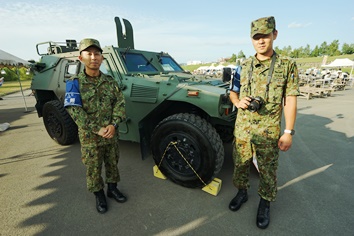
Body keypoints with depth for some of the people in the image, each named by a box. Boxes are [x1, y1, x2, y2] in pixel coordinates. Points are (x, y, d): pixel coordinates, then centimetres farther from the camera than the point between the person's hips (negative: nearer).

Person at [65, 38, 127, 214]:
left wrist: (113, 124, -19)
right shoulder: (75, 83, -8)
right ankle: (99, 195, 33)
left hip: (112, 134, 3)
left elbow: (120, 103, -4)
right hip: (89, 137, -2)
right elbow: (75, 111, -14)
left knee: (112, 163, 17)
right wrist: (97, 129, -21)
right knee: (93, 168, 12)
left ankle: (112, 188, 39)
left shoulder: (110, 81, 0)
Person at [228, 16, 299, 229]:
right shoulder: (244, 66, 5)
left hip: (269, 132, -3)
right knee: (241, 165, 16)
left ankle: (265, 203, 35)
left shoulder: (287, 65, -3)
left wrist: (289, 132, -9)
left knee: (267, 171, 11)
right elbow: (233, 92, 13)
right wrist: (238, 102, -11)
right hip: (242, 129, 3)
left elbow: (290, 101, -5)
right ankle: (242, 192, 40)